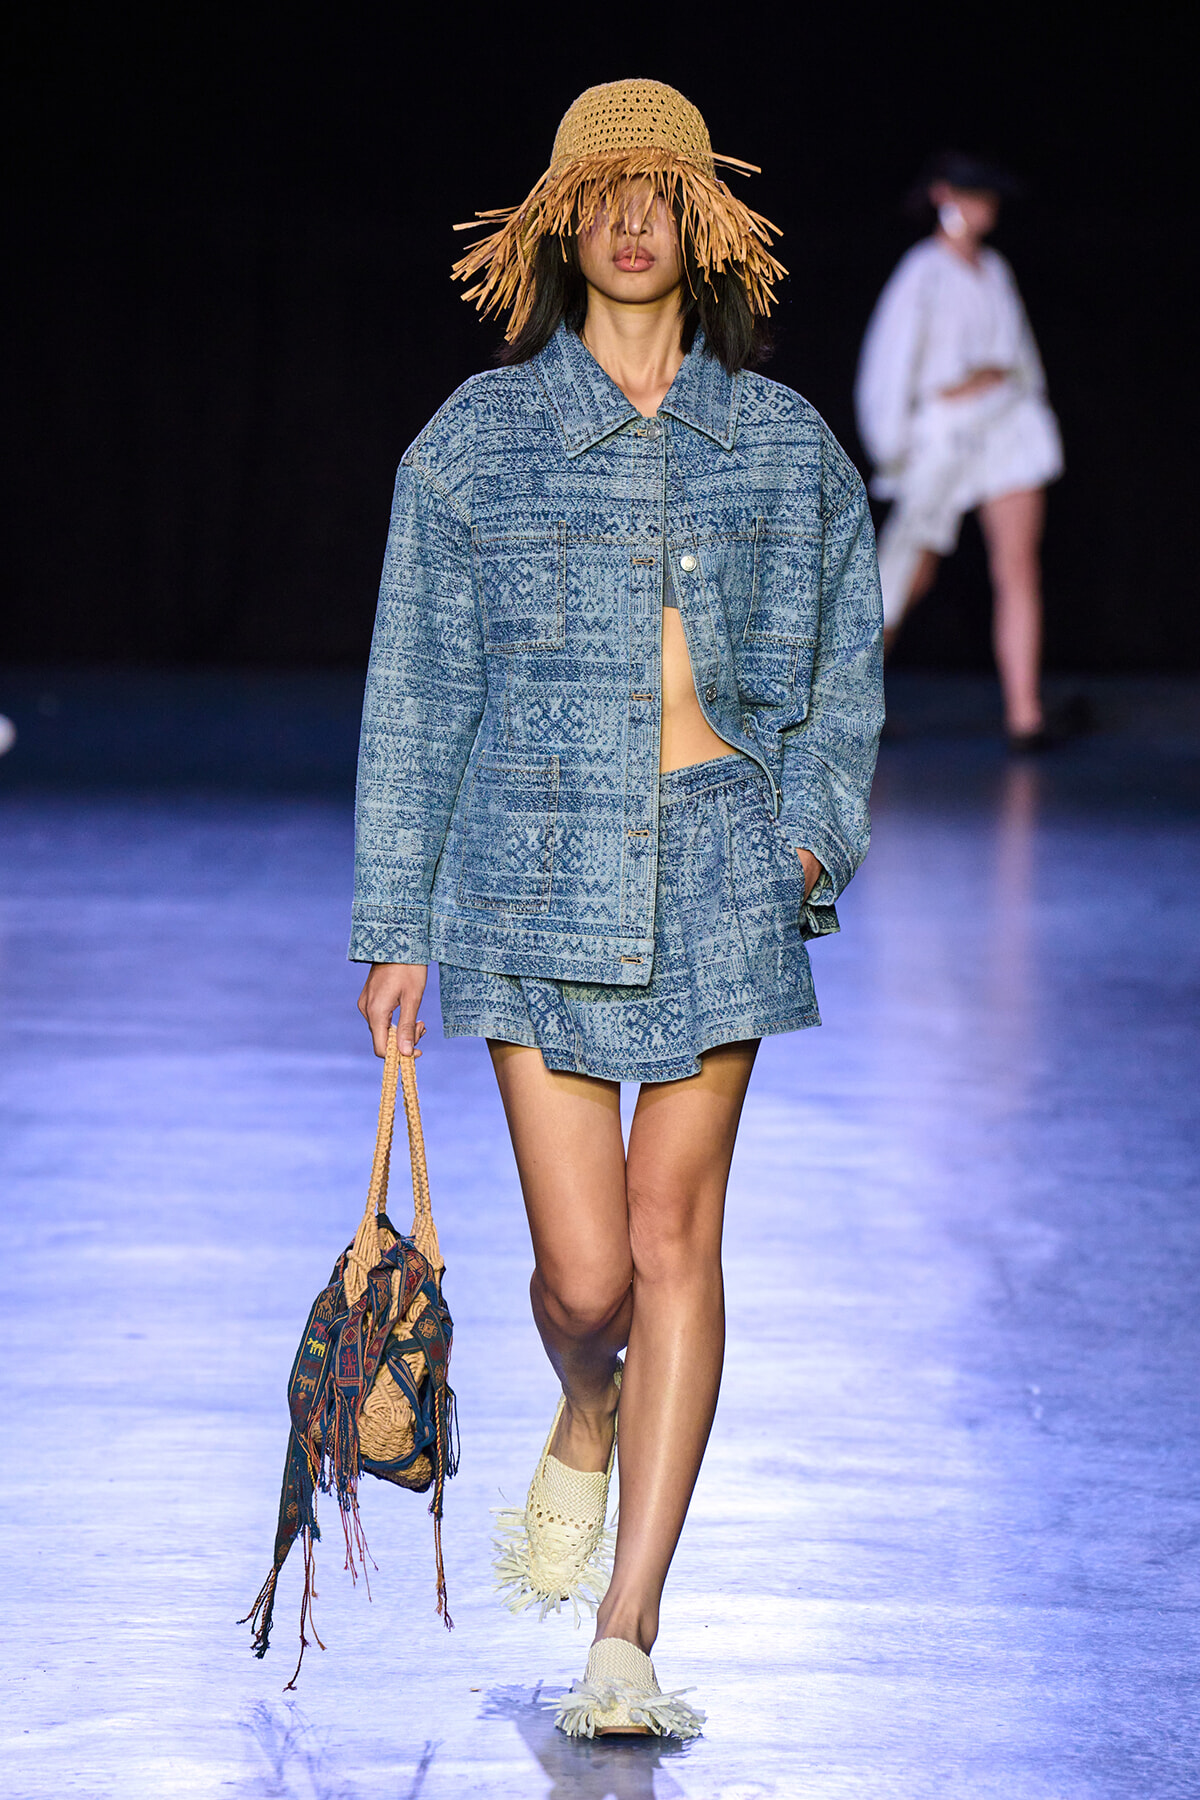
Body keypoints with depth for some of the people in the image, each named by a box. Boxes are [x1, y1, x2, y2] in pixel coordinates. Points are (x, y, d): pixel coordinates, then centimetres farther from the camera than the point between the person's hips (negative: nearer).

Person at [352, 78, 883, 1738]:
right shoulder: (479, 438, 4)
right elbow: (416, 691, 5)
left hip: (721, 867, 1)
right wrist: (395, 927, 2)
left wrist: (814, 830, -4)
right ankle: (586, 1429, 35)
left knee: (677, 1236, -3)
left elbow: (847, 668, 14)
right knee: (583, 1274, -4)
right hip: (537, 871, -1)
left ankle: (626, 1640, 2)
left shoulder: (788, 445, 8)